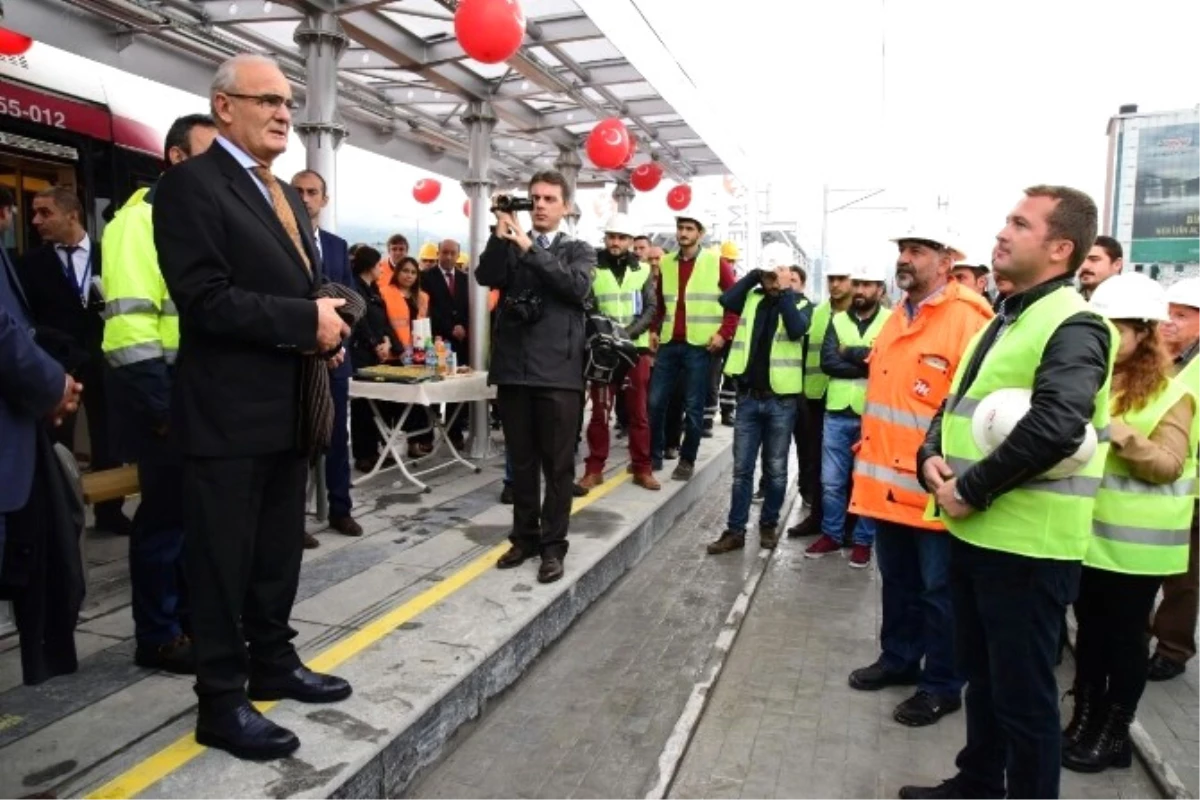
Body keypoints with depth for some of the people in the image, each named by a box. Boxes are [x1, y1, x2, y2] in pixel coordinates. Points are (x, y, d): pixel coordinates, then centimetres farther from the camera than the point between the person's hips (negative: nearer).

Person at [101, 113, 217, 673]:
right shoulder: (141, 220, -9)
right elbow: (128, 323, -17)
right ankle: (158, 637, 16)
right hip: (168, 394, -7)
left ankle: (194, 616, 29)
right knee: (166, 514, 2)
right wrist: (162, 407, -19)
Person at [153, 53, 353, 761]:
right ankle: (222, 701, 18)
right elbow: (204, 299, -21)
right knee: (223, 561, 4)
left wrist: (330, 324, 1)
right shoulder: (192, 183, -10)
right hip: (230, 411, -8)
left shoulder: (288, 196, 17)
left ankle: (274, 663, 35)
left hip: (291, 407, 9)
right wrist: (307, 319, -19)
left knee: (280, 553, 19)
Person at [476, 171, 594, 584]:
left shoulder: (578, 250, 7)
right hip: (514, 368, 3)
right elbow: (485, 277, -4)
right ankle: (524, 537, 24)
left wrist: (530, 249, -16)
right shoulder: (509, 246, 13)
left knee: (558, 465, 3)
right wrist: (500, 235, -13)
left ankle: (553, 545, 13)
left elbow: (578, 286, -13)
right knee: (521, 462, 12)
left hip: (557, 371, -2)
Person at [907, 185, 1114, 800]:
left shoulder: (1074, 326, -14)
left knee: (1022, 693, 6)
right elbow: (956, 403, 17)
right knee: (981, 675, 23)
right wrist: (932, 456, -2)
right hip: (974, 531, 9)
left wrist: (972, 489, -21)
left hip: (1026, 543, -9)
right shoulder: (1005, 320, 15)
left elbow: (1055, 427, -30)